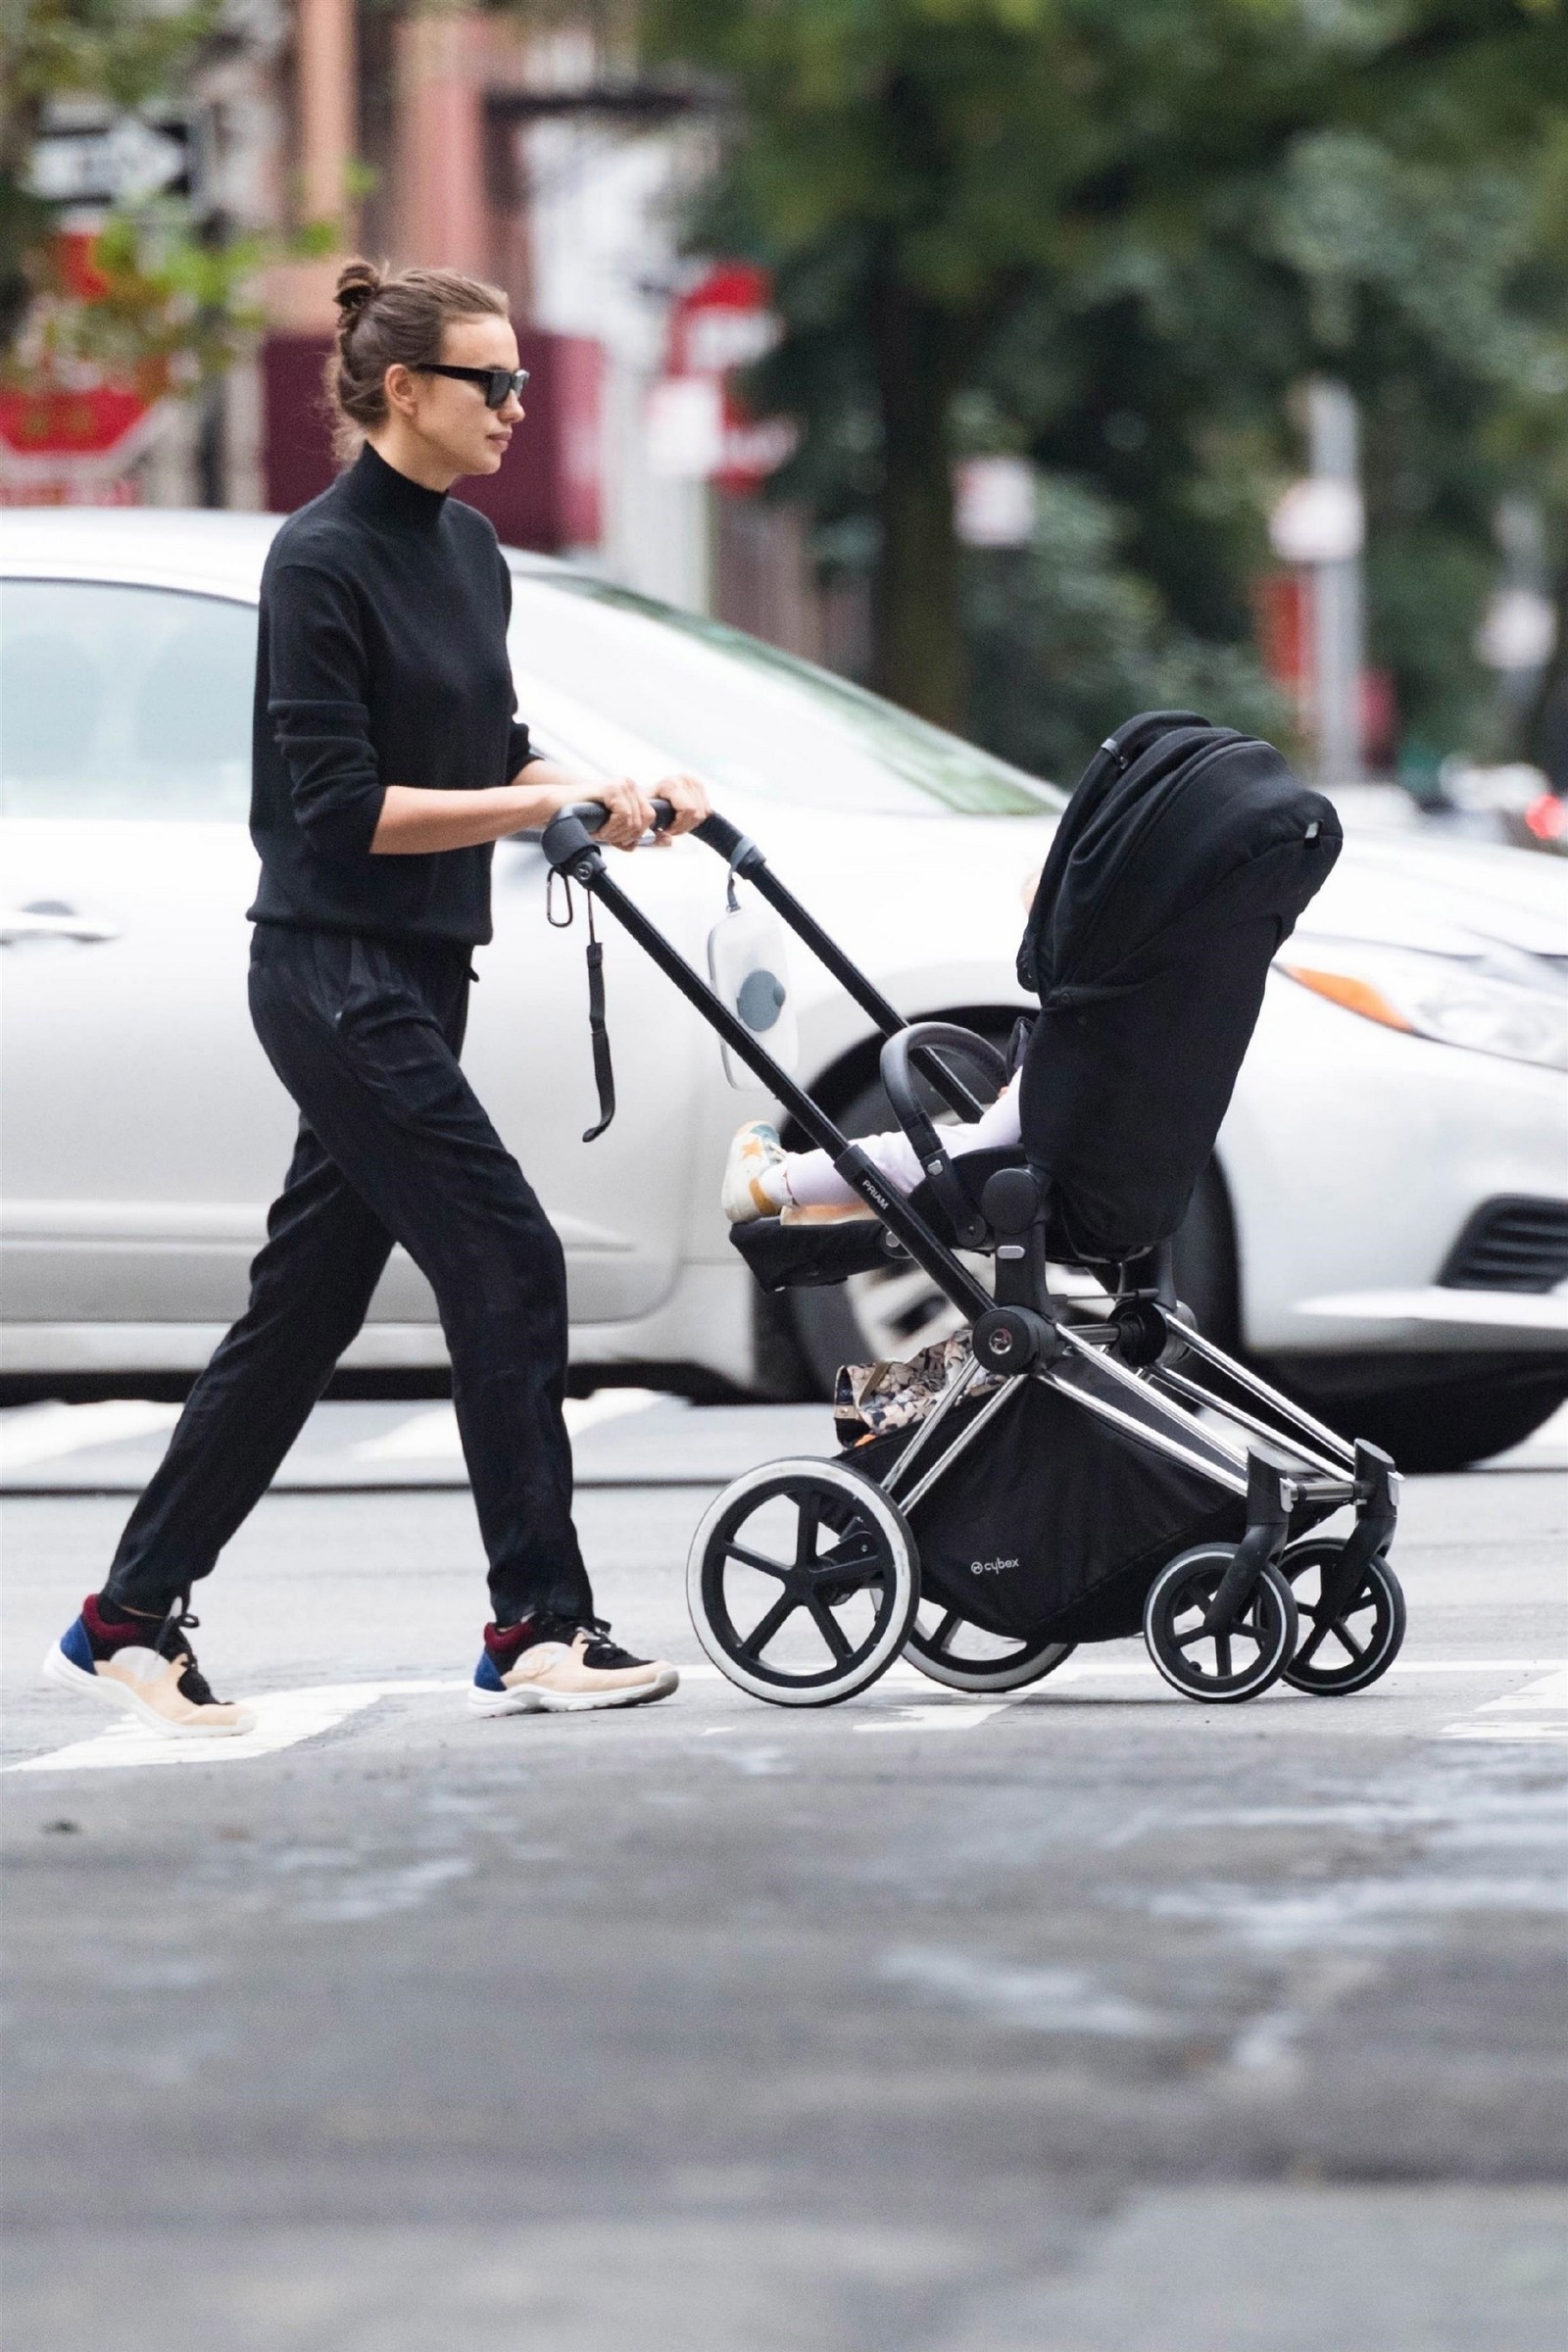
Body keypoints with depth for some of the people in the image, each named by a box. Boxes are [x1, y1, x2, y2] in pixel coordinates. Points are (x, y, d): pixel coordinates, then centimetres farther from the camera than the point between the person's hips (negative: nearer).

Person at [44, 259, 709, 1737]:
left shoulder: (468, 550, 11)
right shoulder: (324, 561, -15)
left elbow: (487, 755, 19)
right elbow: (342, 806, -19)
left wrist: (613, 802, 2)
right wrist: (543, 806, -20)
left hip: (415, 977, 9)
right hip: (336, 974, -9)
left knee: (308, 1299, 10)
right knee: (506, 1264, -9)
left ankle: (129, 1619, 16)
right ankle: (536, 1629, -3)